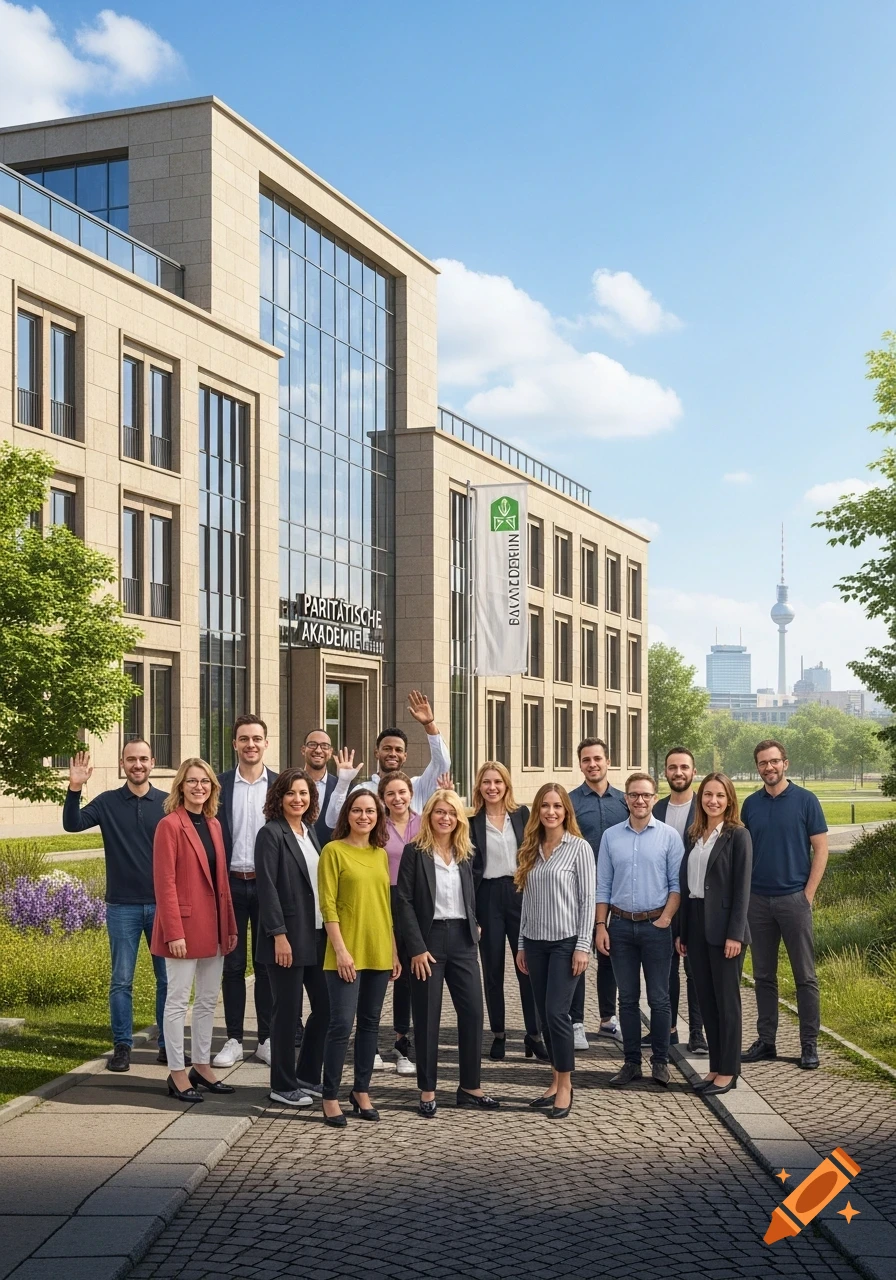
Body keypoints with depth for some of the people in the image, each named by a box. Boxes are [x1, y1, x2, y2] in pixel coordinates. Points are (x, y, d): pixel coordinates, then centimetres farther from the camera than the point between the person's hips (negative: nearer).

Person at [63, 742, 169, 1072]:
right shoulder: (108, 802, 0)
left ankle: (168, 1044, 17)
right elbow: (72, 824, -12)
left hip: (162, 904, 1)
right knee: (121, 980, 5)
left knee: (168, 979, 7)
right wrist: (74, 789, -26)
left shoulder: (167, 802, 0)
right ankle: (122, 1046, 15)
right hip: (122, 906, 0)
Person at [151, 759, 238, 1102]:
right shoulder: (170, 825, -11)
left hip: (213, 927, 8)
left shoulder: (213, 824, 11)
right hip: (185, 926, -8)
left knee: (208, 1000, 13)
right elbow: (164, 882, -15)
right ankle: (177, 1074, 8)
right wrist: (174, 932, -18)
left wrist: (230, 925, 11)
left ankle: (202, 1067, 24)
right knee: (179, 1000, 1)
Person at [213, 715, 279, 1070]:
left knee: (267, 963, 7)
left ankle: (266, 1039, 16)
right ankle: (234, 1039, 14)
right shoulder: (220, 785, 1)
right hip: (231, 882, 0)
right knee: (233, 964, 6)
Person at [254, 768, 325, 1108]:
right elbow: (267, 887, -14)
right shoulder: (271, 834, -9)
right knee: (287, 1011, 1)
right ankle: (283, 1085, 13)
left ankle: (307, 1075, 24)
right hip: (287, 938, -7)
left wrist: (329, 930, 12)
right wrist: (279, 935, -19)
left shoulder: (310, 831, 13)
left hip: (317, 936, 7)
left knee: (325, 1006, 9)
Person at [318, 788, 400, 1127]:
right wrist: (340, 949, -15)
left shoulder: (381, 854, 11)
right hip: (346, 953, -5)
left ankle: (361, 1091, 22)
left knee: (370, 1023, 11)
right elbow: (328, 904, -9)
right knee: (342, 1023, -6)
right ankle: (330, 1097, 4)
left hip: (379, 952, 5)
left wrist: (394, 950, 12)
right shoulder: (333, 850, -5)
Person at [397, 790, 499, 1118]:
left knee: (473, 1012, 2)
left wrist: (474, 933, 8)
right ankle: (427, 1090, 12)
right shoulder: (414, 851, -4)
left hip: (462, 940, 4)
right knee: (427, 1018, 2)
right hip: (429, 939, -4)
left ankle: (470, 1087, 13)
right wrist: (417, 948, -13)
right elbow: (404, 902, -8)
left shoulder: (465, 854, 11)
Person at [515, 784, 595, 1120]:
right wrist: (521, 944, 11)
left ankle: (565, 1086, 2)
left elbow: (587, 899, -7)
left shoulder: (579, 847, -5)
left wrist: (583, 946, -12)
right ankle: (555, 1082, 18)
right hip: (536, 942, 5)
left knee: (556, 1012, -10)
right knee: (544, 1016, 8)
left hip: (566, 941, -5)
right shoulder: (531, 850, 10)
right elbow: (527, 899, 13)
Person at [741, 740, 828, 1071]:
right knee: (763, 975, 9)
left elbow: (821, 849, -3)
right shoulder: (750, 804, 7)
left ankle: (809, 1044, 9)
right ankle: (765, 1040, 18)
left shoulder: (805, 800, -3)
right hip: (758, 900, 4)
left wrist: (808, 894, -9)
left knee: (805, 976, 1)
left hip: (793, 898, -3)